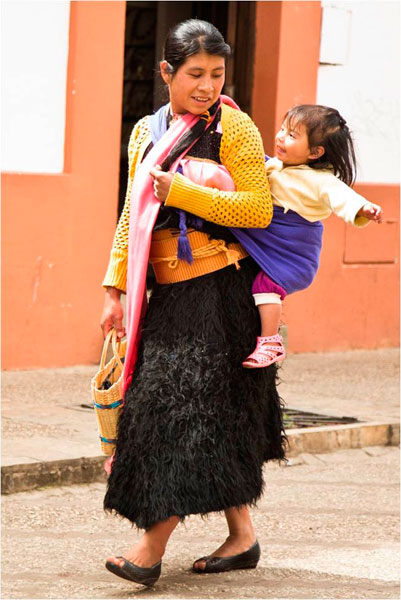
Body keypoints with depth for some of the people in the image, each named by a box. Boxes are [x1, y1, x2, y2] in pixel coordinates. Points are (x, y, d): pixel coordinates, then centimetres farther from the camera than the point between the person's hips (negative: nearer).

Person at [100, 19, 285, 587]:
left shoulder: (233, 128, -5)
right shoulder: (146, 133, 13)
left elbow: (259, 210, -13)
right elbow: (131, 217, 16)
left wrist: (180, 192, -17)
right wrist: (116, 288, 9)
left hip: (218, 286, -6)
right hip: (169, 291, 6)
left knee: (186, 404, -11)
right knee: (216, 416, 8)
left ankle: (153, 546, -12)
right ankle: (241, 537, 17)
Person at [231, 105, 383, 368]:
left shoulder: (321, 181, -17)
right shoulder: (273, 166, 7)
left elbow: (341, 197, -33)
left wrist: (363, 208, -51)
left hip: (292, 251, -8)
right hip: (263, 244, 8)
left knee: (267, 283, -23)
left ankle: (271, 343, -17)